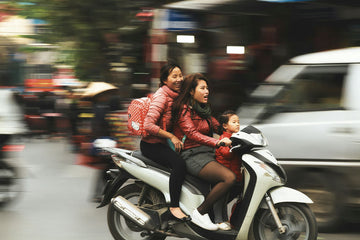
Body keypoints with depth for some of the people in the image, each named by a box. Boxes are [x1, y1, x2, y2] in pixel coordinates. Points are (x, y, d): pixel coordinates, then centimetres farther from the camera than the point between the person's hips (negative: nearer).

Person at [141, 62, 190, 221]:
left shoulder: (175, 96, 10)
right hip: (151, 145, -10)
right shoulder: (162, 96, -17)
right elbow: (148, 125, -25)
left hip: (163, 143, 10)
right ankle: (174, 207, -28)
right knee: (179, 164, -31)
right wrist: (171, 137, -21)